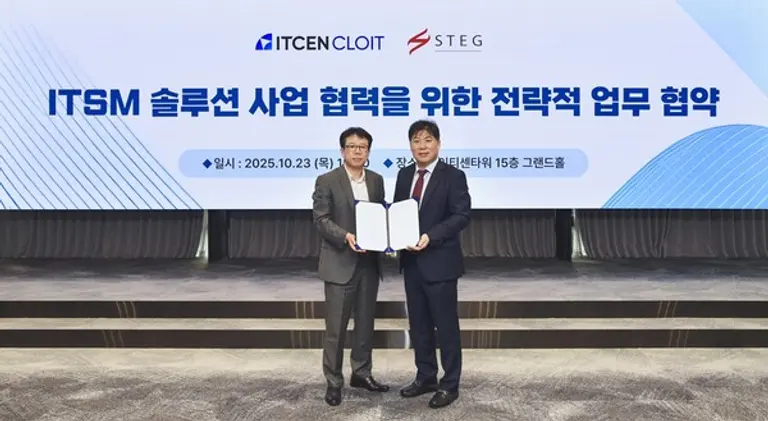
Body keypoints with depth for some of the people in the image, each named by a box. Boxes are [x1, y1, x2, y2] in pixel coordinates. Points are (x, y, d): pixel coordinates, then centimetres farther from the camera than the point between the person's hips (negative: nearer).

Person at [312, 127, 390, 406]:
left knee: (365, 322, 13)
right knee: (336, 326, 0)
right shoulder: (327, 181, -5)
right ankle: (333, 381, 12)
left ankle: (361, 373, 28)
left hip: (369, 262, 5)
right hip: (340, 263, -5)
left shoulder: (376, 180, 10)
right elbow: (321, 219, -10)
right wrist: (345, 236, -25)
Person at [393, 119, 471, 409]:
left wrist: (430, 236, -25)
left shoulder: (453, 176, -7)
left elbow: (462, 215, -15)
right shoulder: (404, 175, 10)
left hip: (440, 262, -6)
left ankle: (450, 385, 15)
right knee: (418, 324, 14)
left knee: (446, 325, 3)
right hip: (411, 262, 6)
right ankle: (426, 377, 29)